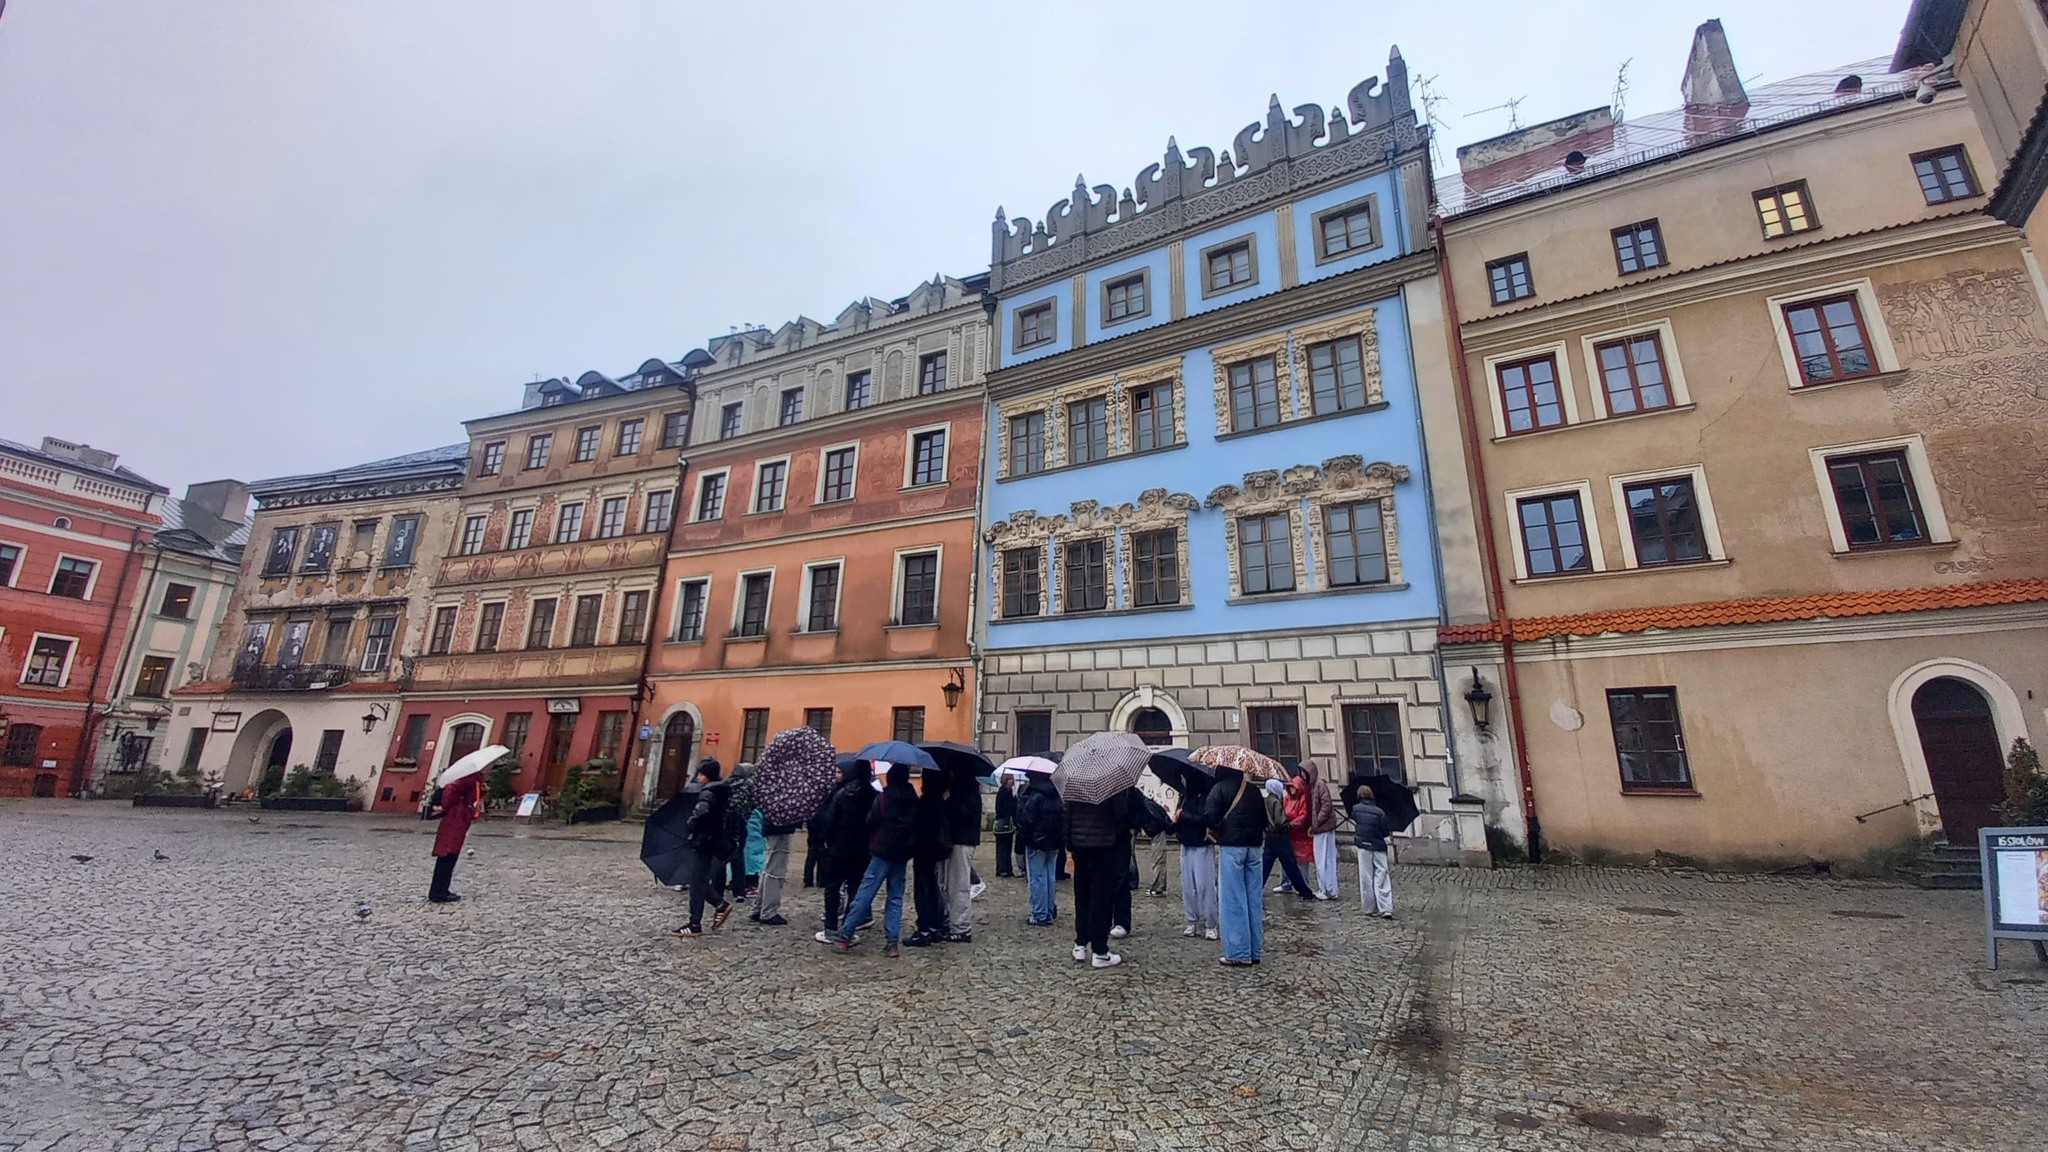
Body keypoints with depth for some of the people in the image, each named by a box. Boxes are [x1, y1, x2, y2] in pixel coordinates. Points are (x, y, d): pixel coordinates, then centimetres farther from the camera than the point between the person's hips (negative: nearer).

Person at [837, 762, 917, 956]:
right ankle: (894, 942, 5)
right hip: (903, 853, 4)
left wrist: (872, 845, 11)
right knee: (896, 897, 8)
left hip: (883, 851, -4)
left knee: (865, 893, 1)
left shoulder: (884, 797, -7)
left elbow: (872, 822, -6)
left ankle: (846, 934, 3)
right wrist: (910, 848, 13)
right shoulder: (914, 799, 6)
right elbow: (917, 825, 8)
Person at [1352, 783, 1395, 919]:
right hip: (1378, 847, 0)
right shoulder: (1380, 812, -8)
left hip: (1363, 846, 0)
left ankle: (1369, 907, 14)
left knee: (1366, 877, 9)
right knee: (1381, 877, 1)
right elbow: (1386, 831, -5)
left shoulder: (1355, 809, -4)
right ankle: (1386, 909, -6)